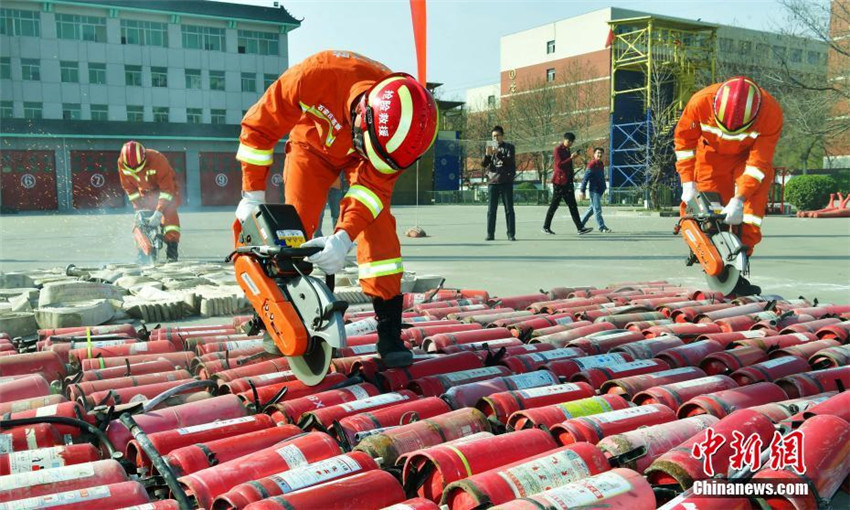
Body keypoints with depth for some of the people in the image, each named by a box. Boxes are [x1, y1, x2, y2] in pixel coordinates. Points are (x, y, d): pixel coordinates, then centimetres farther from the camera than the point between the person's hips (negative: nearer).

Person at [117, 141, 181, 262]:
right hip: (145, 192, 5)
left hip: (166, 187, -5)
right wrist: (138, 207, -11)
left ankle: (171, 254, -29)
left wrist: (158, 212, -36)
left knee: (169, 214, -25)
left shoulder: (157, 159, -35)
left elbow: (167, 188, -32)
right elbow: (129, 187, -4)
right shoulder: (122, 163, -20)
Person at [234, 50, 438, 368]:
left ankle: (389, 333, -12)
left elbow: (374, 184, -28)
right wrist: (252, 194, -21)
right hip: (313, 143, 0)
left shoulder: (400, 124, -33)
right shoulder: (317, 74, -40)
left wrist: (343, 237, -43)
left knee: (379, 233, -16)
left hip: (358, 158, 1)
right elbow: (259, 126, -25)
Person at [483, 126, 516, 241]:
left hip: (506, 182, -2)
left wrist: (498, 153, -23)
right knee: (491, 210, 1)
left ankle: (511, 234, 0)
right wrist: (487, 155, -15)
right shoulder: (489, 147, 14)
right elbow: (483, 164, 5)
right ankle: (490, 234, 4)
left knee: (509, 209, -2)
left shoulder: (509, 147, 5)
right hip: (492, 181, 3)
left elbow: (510, 161, -11)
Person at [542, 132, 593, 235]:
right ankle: (546, 227, 8)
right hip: (559, 180, -8)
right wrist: (571, 158, -21)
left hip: (568, 181, 8)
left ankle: (580, 228, -3)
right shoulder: (558, 149, -7)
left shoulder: (567, 150, 18)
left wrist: (572, 176, 19)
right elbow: (559, 164, -18)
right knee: (554, 205, -2)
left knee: (573, 205, 1)